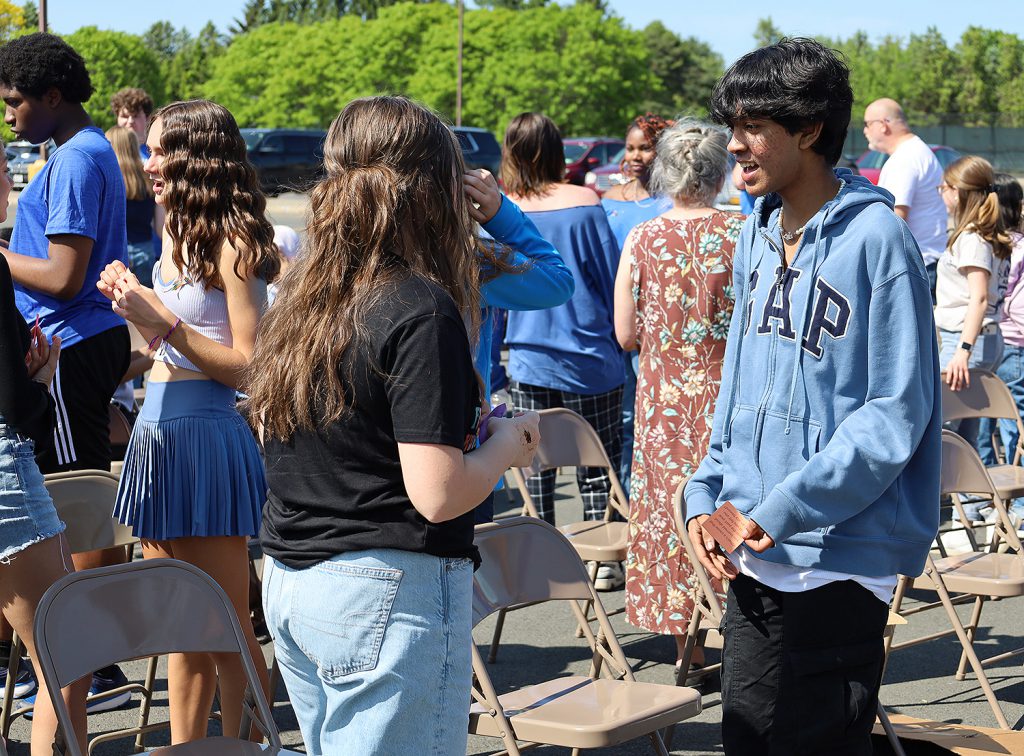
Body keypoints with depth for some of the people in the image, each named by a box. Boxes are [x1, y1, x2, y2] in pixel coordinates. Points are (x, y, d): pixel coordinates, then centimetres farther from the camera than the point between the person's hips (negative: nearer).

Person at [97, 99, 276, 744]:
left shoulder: (232, 242, -12)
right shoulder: (178, 236, 13)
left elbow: (247, 365, -16)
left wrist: (163, 322, -19)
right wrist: (132, 302, 5)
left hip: (205, 436, -9)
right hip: (158, 431, 9)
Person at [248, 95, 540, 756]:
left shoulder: (301, 297, 6)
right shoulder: (422, 311, -17)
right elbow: (439, 495, -21)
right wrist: (509, 443, -2)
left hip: (287, 581, 8)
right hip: (389, 593, -8)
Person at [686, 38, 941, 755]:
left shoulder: (875, 238, -14)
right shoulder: (759, 235, 10)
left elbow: (896, 412, -17)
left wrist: (785, 509, -20)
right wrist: (708, 496, 5)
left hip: (839, 560, -7)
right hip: (753, 558, 7)